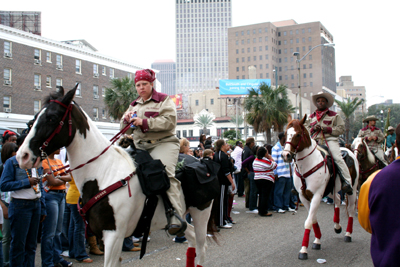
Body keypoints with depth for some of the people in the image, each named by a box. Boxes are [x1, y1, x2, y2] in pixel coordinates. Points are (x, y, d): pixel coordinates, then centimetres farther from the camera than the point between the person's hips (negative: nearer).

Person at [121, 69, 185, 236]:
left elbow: (169, 121, -12)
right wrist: (126, 120, -1)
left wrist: (144, 122, -20)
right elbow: (124, 128, 23)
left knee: (165, 172, -30)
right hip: (141, 146, 7)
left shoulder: (164, 100, 5)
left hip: (163, 143, -7)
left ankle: (177, 218, -35)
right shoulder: (134, 105, 23)